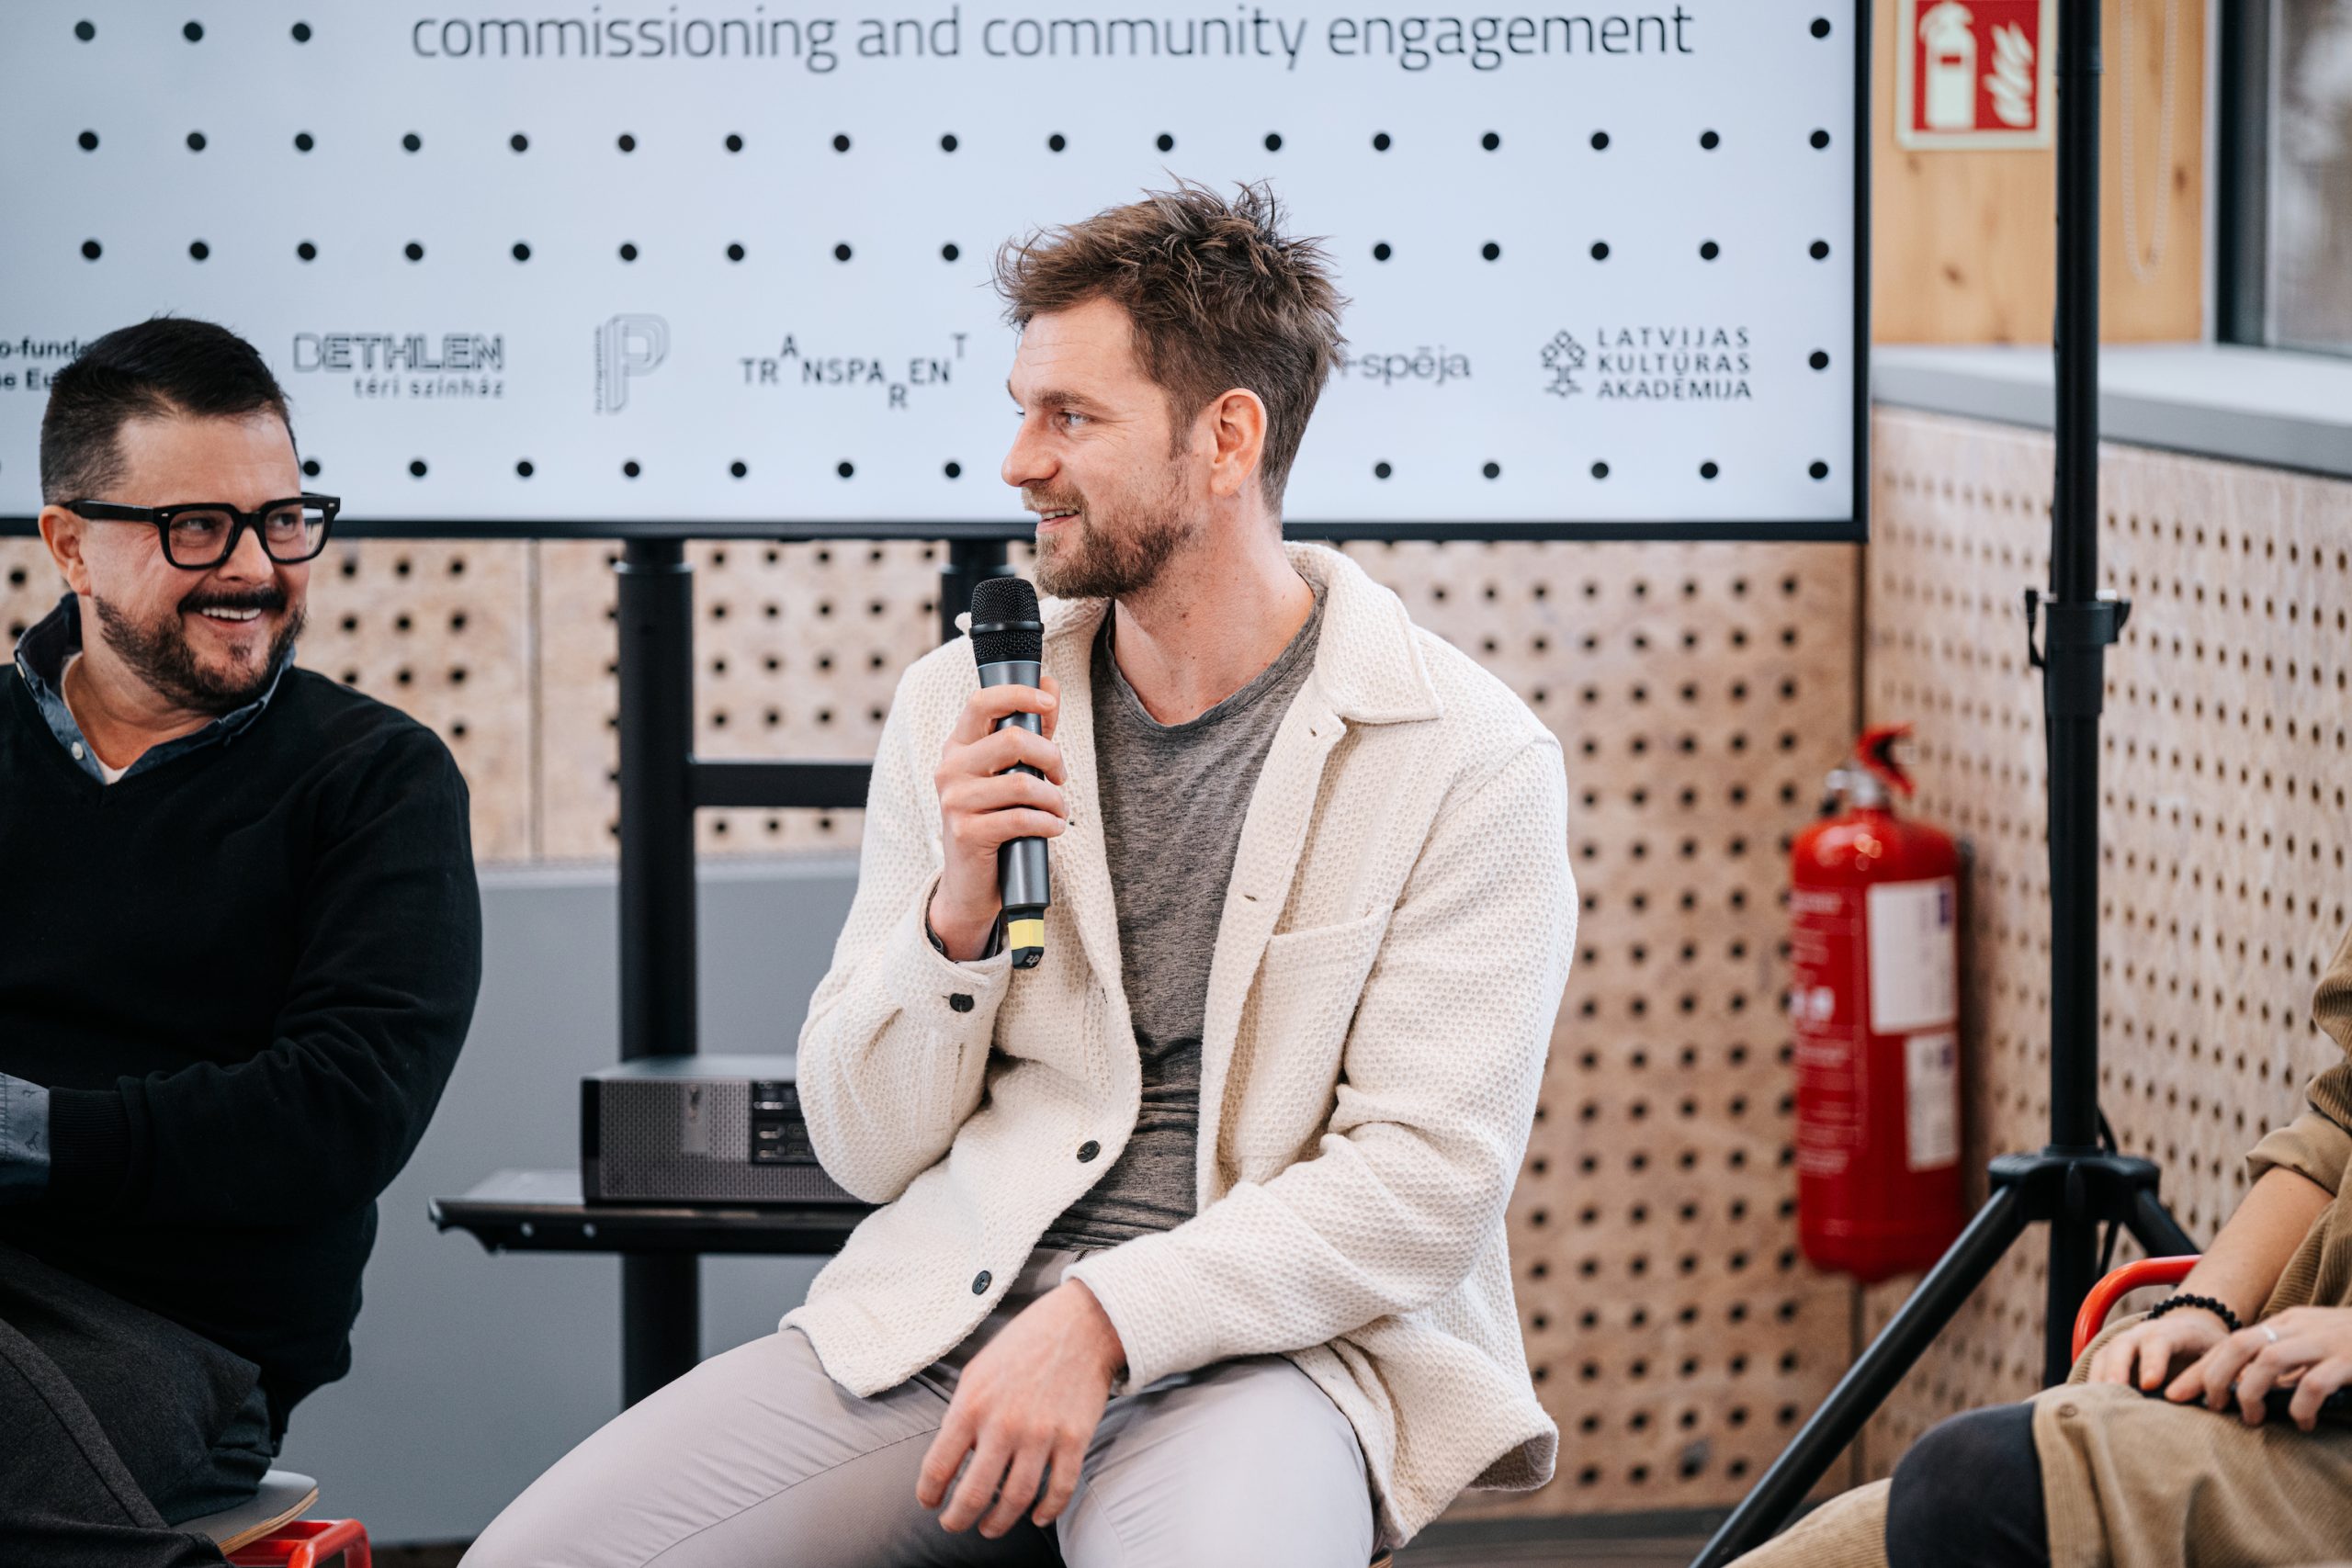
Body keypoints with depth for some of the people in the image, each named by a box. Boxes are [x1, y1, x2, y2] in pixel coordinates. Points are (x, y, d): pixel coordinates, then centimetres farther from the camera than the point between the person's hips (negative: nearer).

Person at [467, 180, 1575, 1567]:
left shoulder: (1471, 759, -2)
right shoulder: (962, 702, 11)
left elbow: (1429, 1174, -8)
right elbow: (865, 1150, 12)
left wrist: (1102, 1322, -18)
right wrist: (958, 906, -6)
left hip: (1267, 1339, -4)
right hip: (941, 1309, 5)